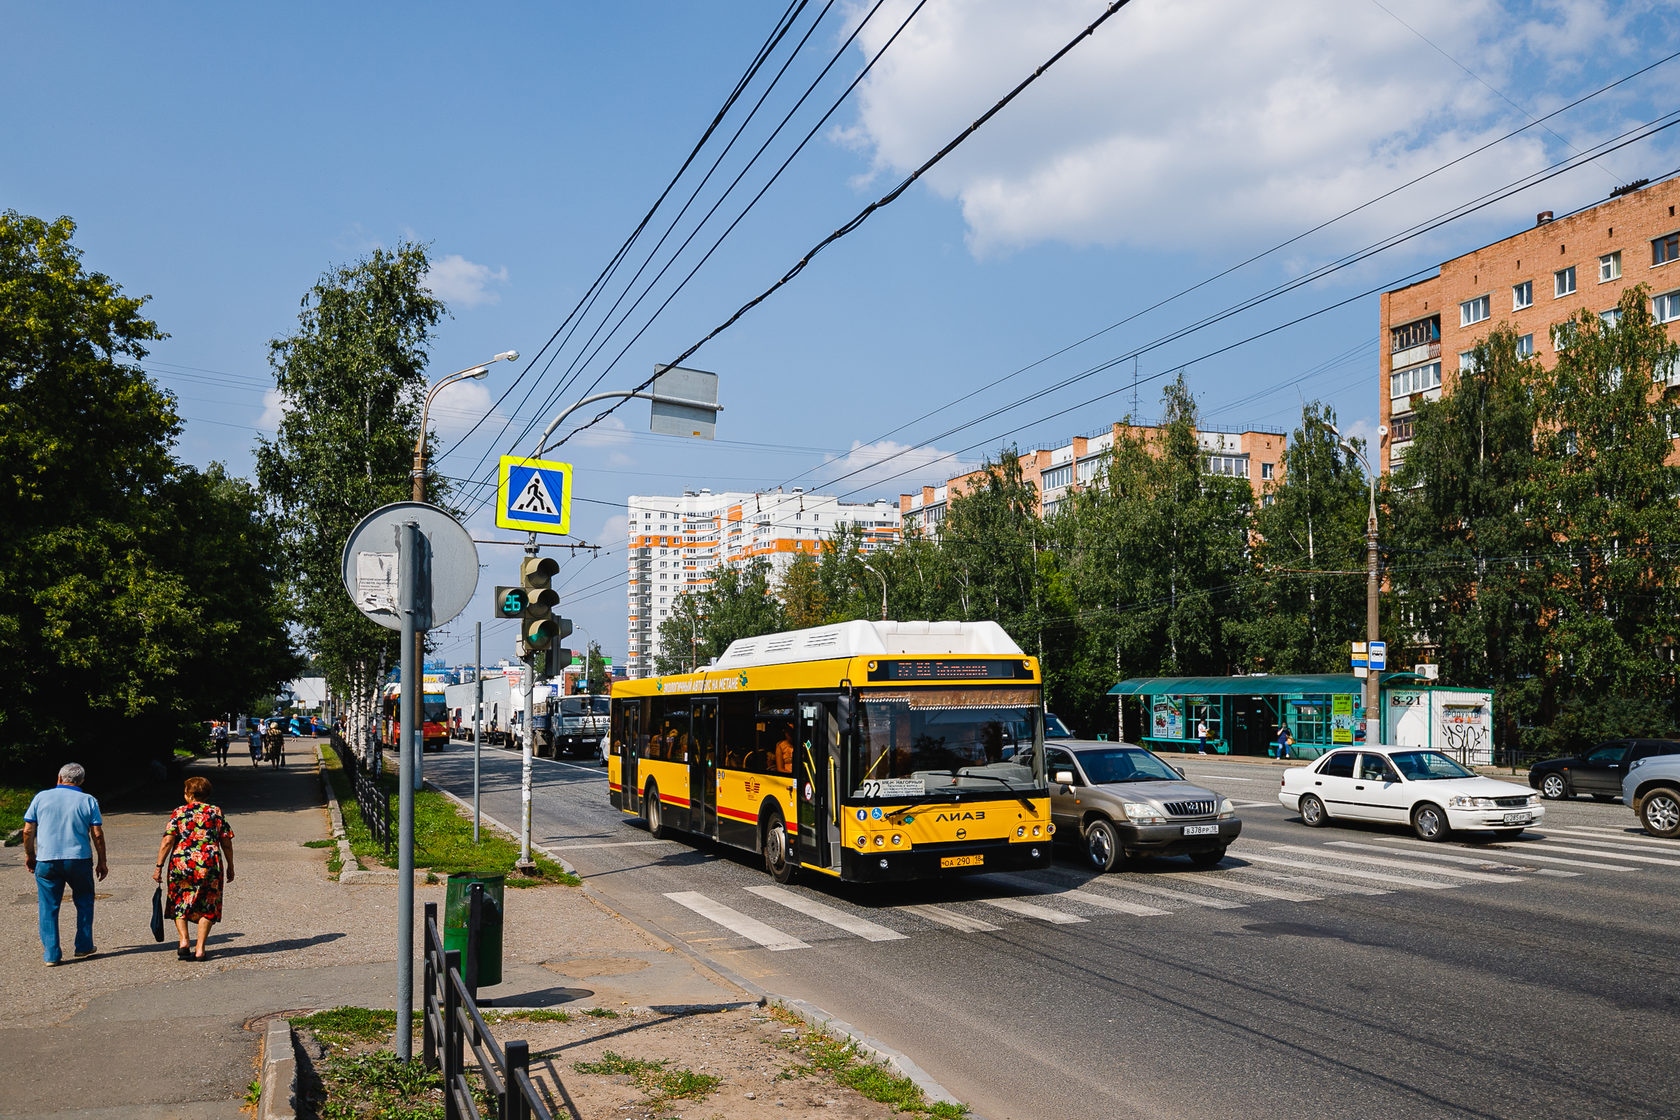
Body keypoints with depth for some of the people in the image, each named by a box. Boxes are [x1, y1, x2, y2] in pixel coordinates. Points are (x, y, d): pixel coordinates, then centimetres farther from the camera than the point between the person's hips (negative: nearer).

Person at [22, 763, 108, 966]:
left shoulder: (41, 797, 3)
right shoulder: (88, 800, 1)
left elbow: (28, 831, 3)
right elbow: (97, 834, -1)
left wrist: (29, 854, 18)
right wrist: (102, 862, 7)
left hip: (46, 861, 1)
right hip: (79, 860, 0)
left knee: (48, 908, 7)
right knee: (84, 903, 16)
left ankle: (51, 954, 5)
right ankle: (83, 946, 17)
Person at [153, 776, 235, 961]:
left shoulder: (179, 813, 3)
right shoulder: (216, 813, 7)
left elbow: (167, 842, -5)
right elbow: (227, 843, 6)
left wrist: (159, 867, -1)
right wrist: (230, 867, 16)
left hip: (181, 864, 0)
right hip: (210, 866, 0)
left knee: (179, 904, 17)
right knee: (207, 907, 10)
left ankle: (184, 940, 0)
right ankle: (200, 949, 3)